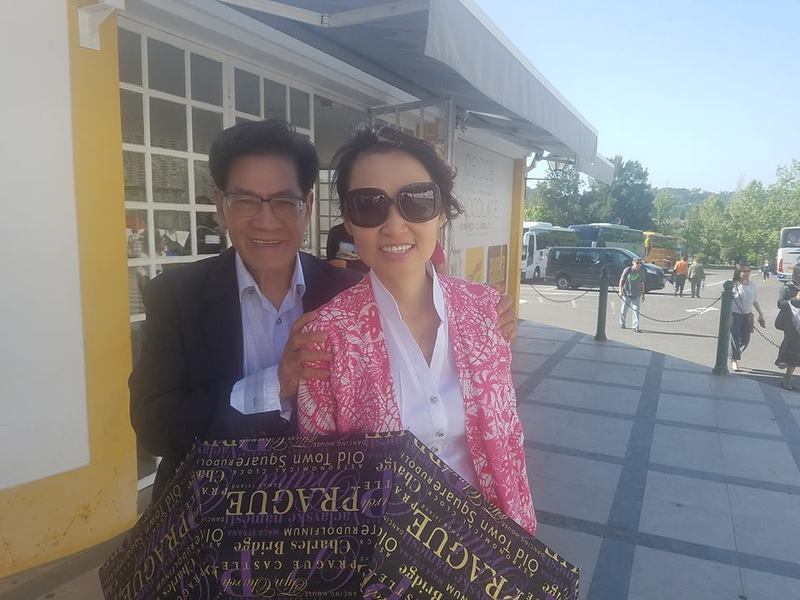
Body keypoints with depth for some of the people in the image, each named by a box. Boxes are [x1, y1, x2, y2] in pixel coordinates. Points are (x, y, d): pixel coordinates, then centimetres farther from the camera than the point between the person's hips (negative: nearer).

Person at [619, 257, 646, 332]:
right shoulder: (627, 270, -7)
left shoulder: (642, 271, 3)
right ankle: (622, 323, 30)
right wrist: (620, 290, -12)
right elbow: (622, 280, -4)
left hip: (637, 295, 1)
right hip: (626, 293, -1)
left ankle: (636, 327, -3)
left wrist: (643, 294, 10)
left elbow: (642, 284, 9)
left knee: (636, 310, -4)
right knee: (624, 310, 9)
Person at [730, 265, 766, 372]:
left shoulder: (752, 284, 4)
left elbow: (755, 301, 14)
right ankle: (734, 360, 14)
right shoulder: (734, 284, -11)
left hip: (747, 315, 5)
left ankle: (736, 354, 33)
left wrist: (760, 313, 15)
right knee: (735, 338, 1)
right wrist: (729, 315, -16)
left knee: (745, 339, 8)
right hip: (735, 315, -5)